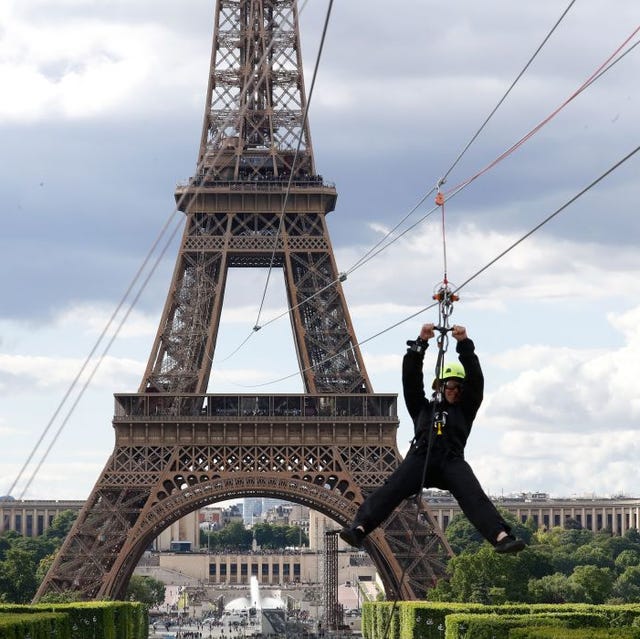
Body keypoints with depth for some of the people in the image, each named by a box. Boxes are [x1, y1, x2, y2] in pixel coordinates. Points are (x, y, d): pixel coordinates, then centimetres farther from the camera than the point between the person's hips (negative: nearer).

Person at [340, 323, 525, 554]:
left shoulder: (464, 411, 28)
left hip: (451, 461, 0)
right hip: (421, 457, 0)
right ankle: (359, 528, -43)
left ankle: (502, 537, -42)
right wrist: (420, 343, 7)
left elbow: (476, 379, 17)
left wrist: (464, 344, 6)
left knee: (475, 498, -24)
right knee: (391, 489, -26)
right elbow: (411, 378, 18)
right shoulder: (422, 407, 29)